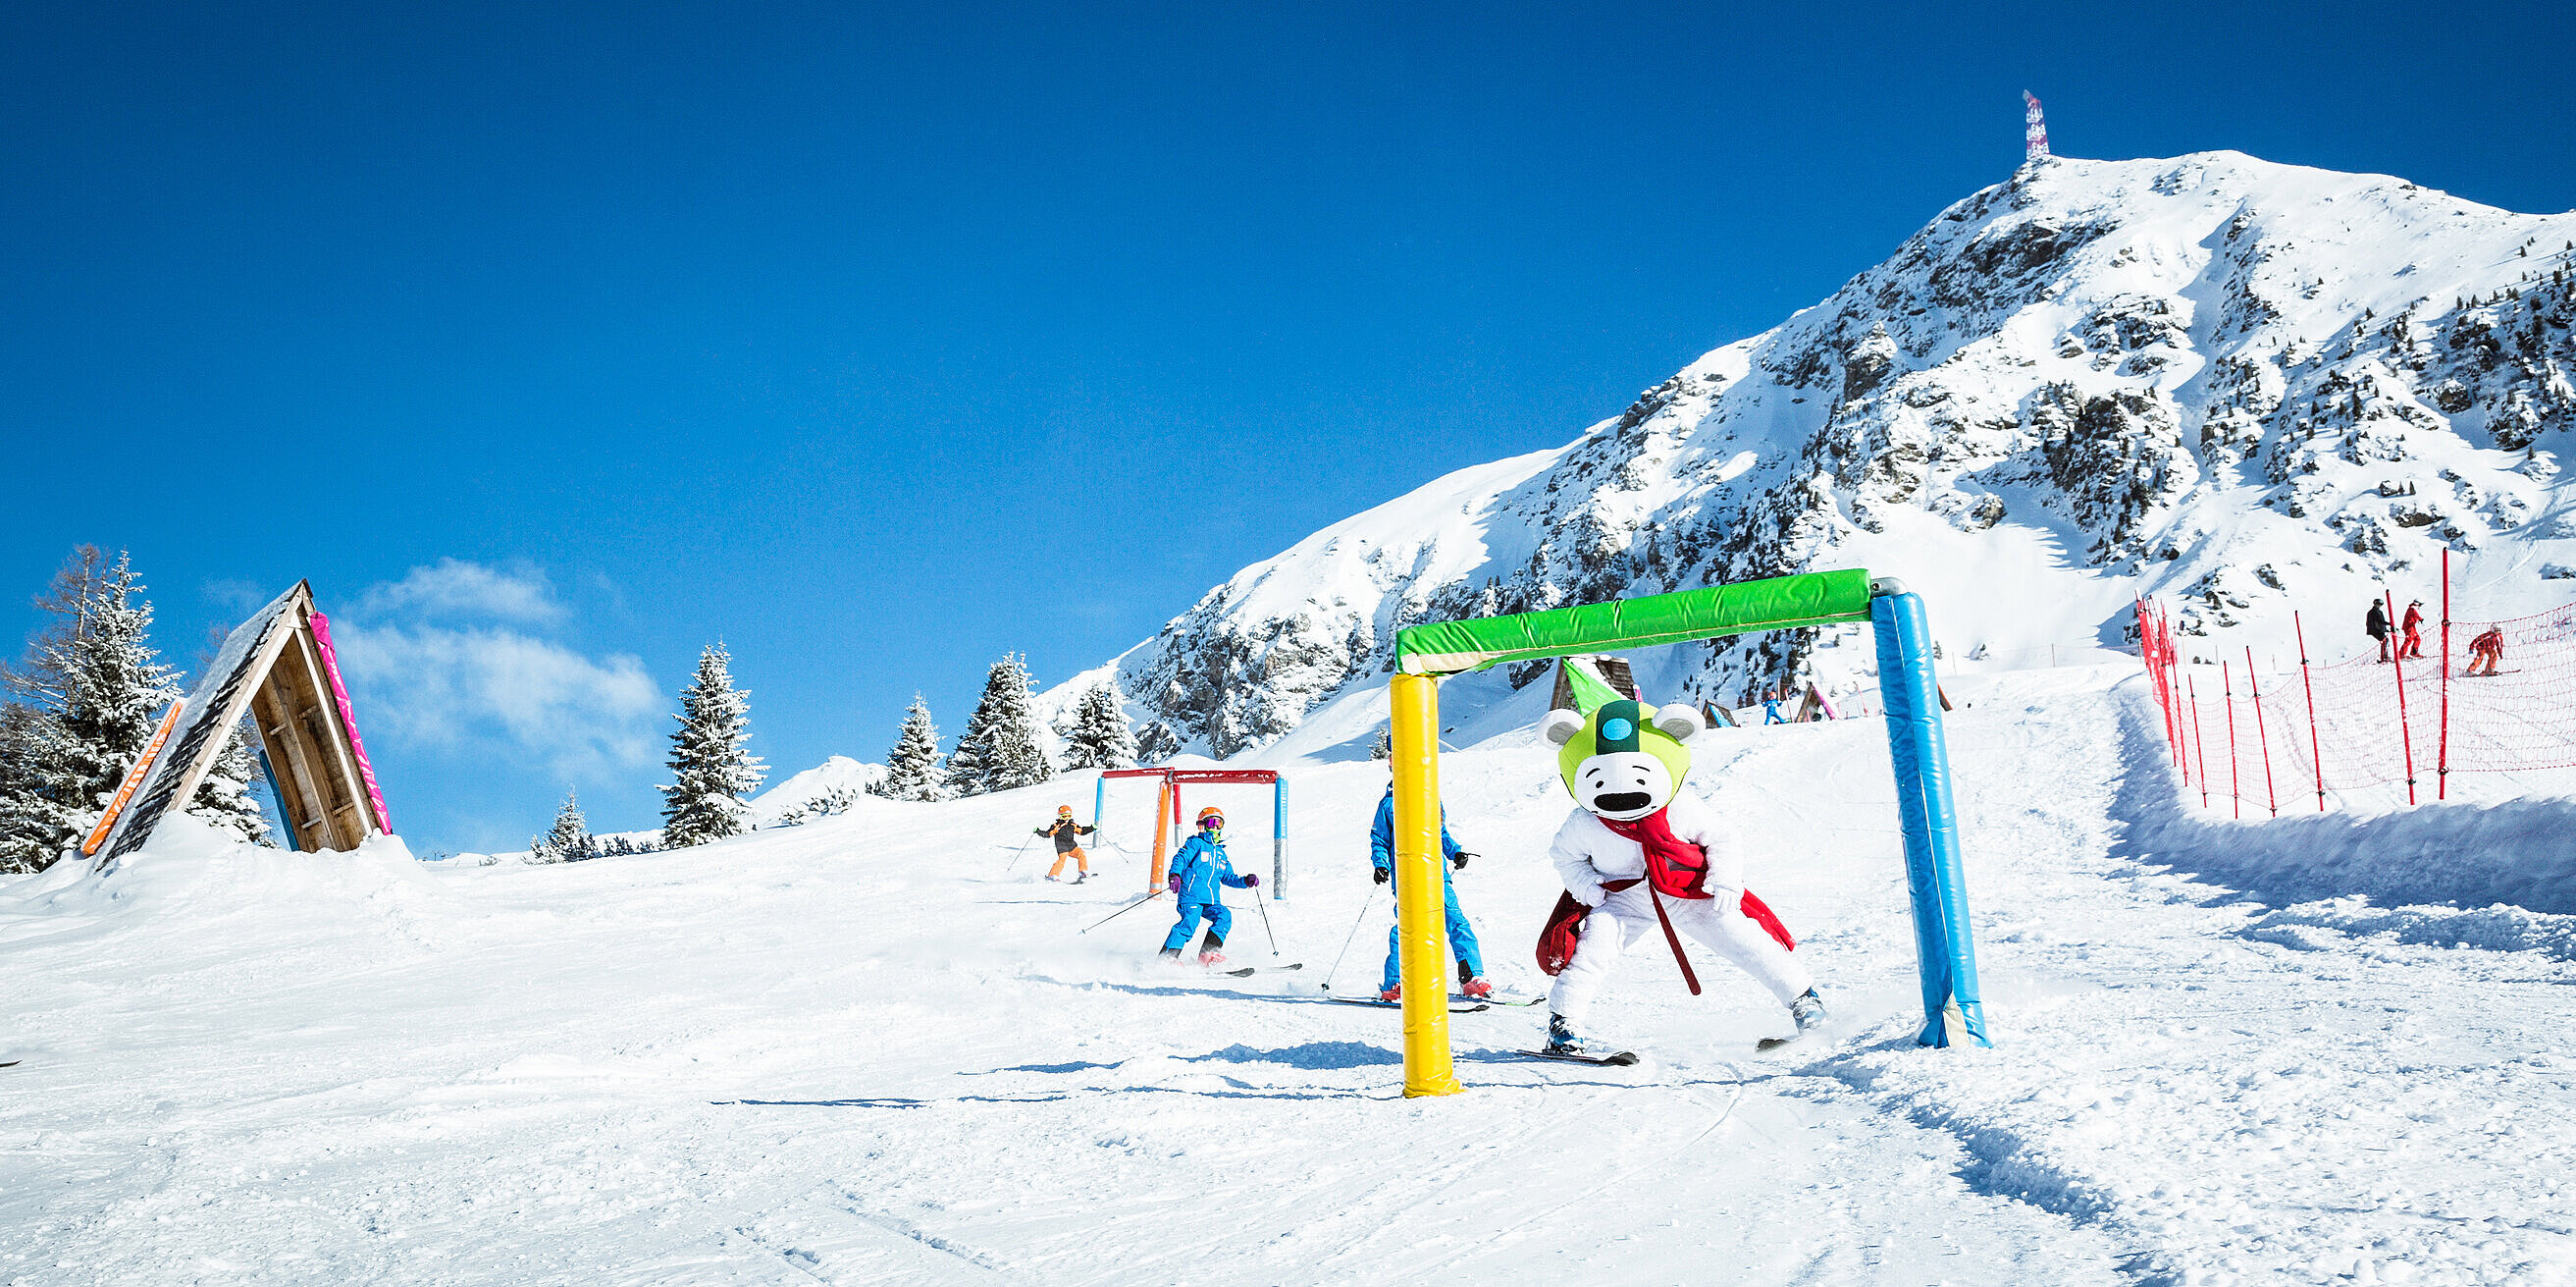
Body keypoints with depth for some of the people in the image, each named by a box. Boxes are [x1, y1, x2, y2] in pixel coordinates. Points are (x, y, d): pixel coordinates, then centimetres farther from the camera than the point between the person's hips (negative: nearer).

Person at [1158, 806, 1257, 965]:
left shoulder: (1221, 853, 29)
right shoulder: (1196, 843, 9)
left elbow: (1228, 877, 33)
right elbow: (1180, 858, -5)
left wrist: (1245, 881, 16)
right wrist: (1175, 875, -24)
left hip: (1211, 901, 6)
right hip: (1192, 896, -6)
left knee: (1225, 916, -18)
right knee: (1190, 922, -25)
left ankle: (1208, 954, -18)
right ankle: (1167, 957, -24)